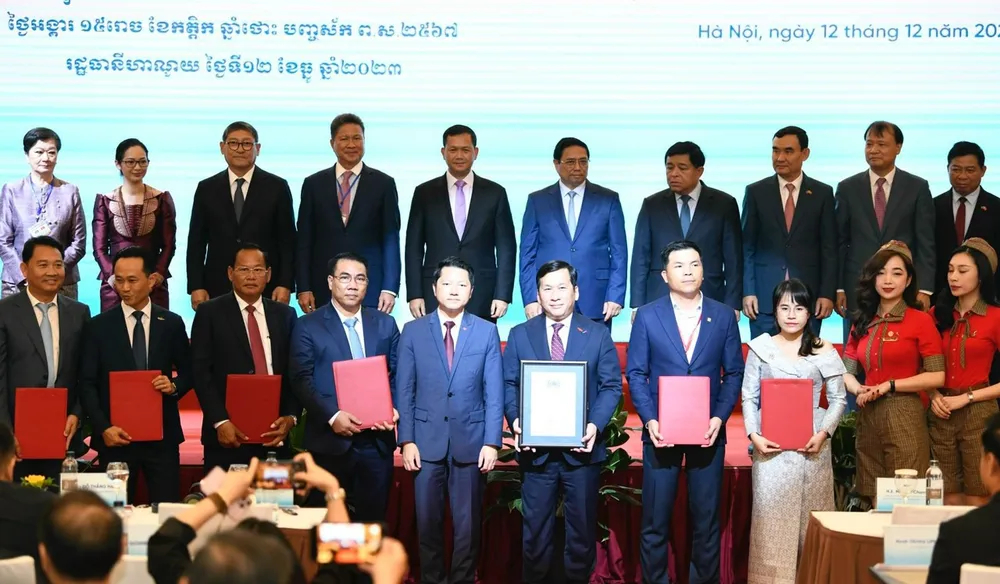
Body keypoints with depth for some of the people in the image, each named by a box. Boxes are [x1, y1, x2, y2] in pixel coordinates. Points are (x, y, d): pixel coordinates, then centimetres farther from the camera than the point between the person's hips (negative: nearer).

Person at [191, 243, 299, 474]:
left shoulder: (285, 315, 12)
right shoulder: (210, 313, 3)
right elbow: (201, 373, -3)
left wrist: (291, 417, -4)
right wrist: (220, 422, -12)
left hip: (273, 435, 3)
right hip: (228, 436, -2)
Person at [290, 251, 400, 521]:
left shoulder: (385, 324, 11)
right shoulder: (309, 326, 1)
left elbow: (398, 375, 11)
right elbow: (302, 380, -5)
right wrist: (332, 416, -17)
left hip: (377, 440, 3)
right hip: (330, 441, -2)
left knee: (373, 519, 7)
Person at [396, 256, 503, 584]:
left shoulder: (487, 332, 4)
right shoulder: (413, 331, 4)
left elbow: (494, 393, 1)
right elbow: (404, 391, 3)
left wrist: (492, 442, -6)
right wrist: (406, 440, -5)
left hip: (470, 440, 0)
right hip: (427, 440, 0)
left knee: (467, 523, 6)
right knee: (428, 521, 7)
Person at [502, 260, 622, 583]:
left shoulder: (598, 334, 4)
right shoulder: (519, 335, 6)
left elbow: (611, 386, -1)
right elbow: (509, 384, 3)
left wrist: (596, 425, -16)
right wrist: (516, 420, -15)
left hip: (581, 448, 0)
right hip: (536, 448, 0)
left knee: (582, 528, 9)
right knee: (536, 530, 7)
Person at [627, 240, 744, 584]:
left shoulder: (724, 316, 5)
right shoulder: (647, 316, 1)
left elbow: (733, 373, 5)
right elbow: (636, 373, 1)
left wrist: (719, 418, -8)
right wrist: (649, 420, -11)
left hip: (708, 431, 1)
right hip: (661, 430, -1)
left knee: (706, 518, 7)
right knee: (655, 520, 3)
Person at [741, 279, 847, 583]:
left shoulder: (823, 351, 3)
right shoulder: (760, 348, 4)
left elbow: (838, 399, 4)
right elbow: (749, 398, 5)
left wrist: (823, 433, -10)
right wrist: (753, 434, -9)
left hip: (811, 446, 0)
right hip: (771, 446, 0)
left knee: (811, 516, 3)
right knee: (771, 516, 0)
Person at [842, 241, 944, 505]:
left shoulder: (921, 320, -5)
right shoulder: (862, 322, 11)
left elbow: (937, 376, -10)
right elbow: (847, 371, 12)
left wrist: (889, 386, -14)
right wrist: (858, 389, -9)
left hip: (903, 416, -5)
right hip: (868, 416, 5)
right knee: (872, 498, 11)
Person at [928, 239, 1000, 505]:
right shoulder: (938, 315, 8)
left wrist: (966, 398, -12)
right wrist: (934, 395, -2)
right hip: (940, 415, 4)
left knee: (978, 502, 3)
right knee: (948, 501, 9)